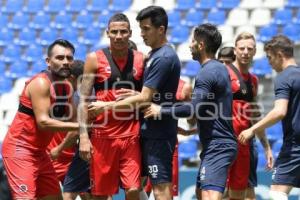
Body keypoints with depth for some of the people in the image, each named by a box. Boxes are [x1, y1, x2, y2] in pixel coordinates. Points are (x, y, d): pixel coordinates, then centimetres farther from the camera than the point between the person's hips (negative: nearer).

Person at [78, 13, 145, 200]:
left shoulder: (140, 59, 6)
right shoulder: (95, 59, 0)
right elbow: (83, 99, -2)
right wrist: (83, 136, -10)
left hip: (132, 134, 1)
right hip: (103, 134, -1)